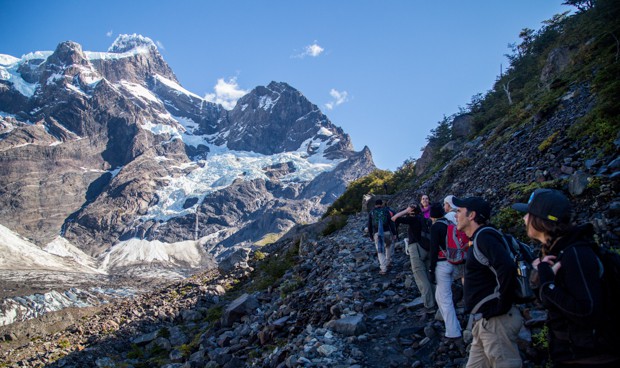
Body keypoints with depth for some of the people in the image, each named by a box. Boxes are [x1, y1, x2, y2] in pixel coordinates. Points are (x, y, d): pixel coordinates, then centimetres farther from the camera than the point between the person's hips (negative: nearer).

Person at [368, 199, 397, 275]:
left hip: (377, 234, 0)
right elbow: (391, 223, -1)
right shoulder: (386, 211, 4)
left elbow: (369, 225, 7)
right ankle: (388, 261, 35)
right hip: (387, 232, 1)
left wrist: (371, 236, 16)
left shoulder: (371, 213, 7)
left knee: (380, 251, 5)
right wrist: (394, 234, 1)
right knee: (388, 246, 29)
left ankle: (383, 269, -5)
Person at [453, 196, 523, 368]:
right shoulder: (479, 238, 15)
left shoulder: (484, 236, -16)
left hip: (496, 321, -10)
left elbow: (507, 268, -30)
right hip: (485, 321, 10)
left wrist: (502, 306, -22)